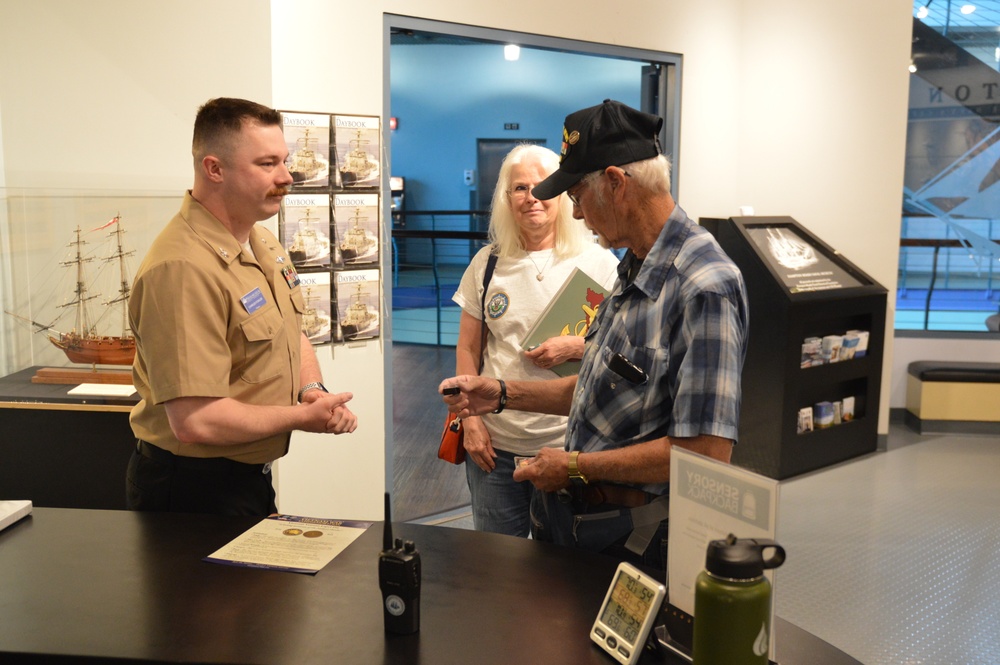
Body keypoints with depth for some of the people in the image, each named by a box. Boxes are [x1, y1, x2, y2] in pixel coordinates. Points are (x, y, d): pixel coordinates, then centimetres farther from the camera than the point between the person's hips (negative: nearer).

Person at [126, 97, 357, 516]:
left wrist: (313, 389, -5)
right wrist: (300, 417, -18)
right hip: (195, 491, -9)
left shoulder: (263, 242, 4)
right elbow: (195, 422, -31)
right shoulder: (183, 269, -28)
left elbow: (293, 336, 16)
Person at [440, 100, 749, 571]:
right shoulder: (634, 268, 6)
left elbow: (706, 451, -29)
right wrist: (503, 394, 9)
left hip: (631, 533, -9)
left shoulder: (704, 287, -25)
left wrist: (574, 467, -20)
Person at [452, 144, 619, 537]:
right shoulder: (488, 263, 5)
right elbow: (467, 349, 9)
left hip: (569, 444, -2)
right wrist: (471, 419, 1)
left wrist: (577, 347, -17)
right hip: (495, 444, 2)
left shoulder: (597, 263, -2)